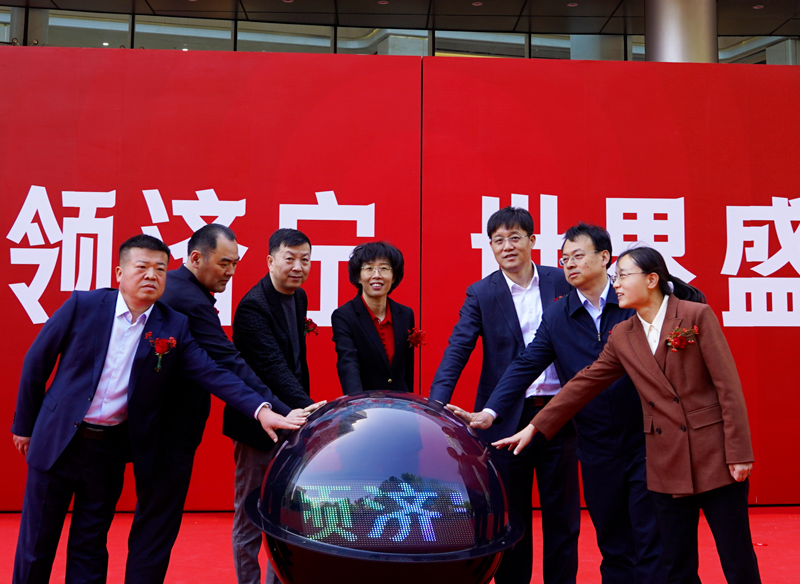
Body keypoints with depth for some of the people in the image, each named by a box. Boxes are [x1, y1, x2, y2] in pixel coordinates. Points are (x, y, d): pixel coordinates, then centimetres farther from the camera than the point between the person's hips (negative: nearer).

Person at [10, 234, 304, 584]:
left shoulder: (174, 327, -3)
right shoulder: (83, 306, -7)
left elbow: (212, 374, -11)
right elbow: (37, 362, 1)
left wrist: (262, 410, -24)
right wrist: (24, 424, 5)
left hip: (110, 450, 1)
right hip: (57, 440, -1)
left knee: (89, 548, 13)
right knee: (36, 544, 12)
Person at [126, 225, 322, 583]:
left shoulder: (171, 285, 9)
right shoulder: (191, 301, -22)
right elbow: (229, 365, -28)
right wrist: (280, 411, -28)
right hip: (172, 431, -10)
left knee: (152, 519, 21)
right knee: (158, 526, 1)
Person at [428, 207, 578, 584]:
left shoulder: (562, 282, 4)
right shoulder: (481, 294, 0)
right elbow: (457, 350, -10)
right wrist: (437, 401, -23)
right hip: (508, 417, -1)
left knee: (562, 510, 11)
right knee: (511, 512, 11)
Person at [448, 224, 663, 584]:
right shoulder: (557, 317, 4)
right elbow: (525, 366, -3)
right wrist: (490, 411, -14)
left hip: (644, 442, -2)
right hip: (597, 450, 3)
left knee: (650, 540, 2)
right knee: (611, 544, 13)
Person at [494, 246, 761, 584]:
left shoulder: (697, 315, -6)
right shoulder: (622, 336, 7)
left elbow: (728, 386, -8)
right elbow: (584, 384, 8)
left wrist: (739, 453, -11)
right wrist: (534, 427, 5)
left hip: (714, 454, -4)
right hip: (666, 461, 4)